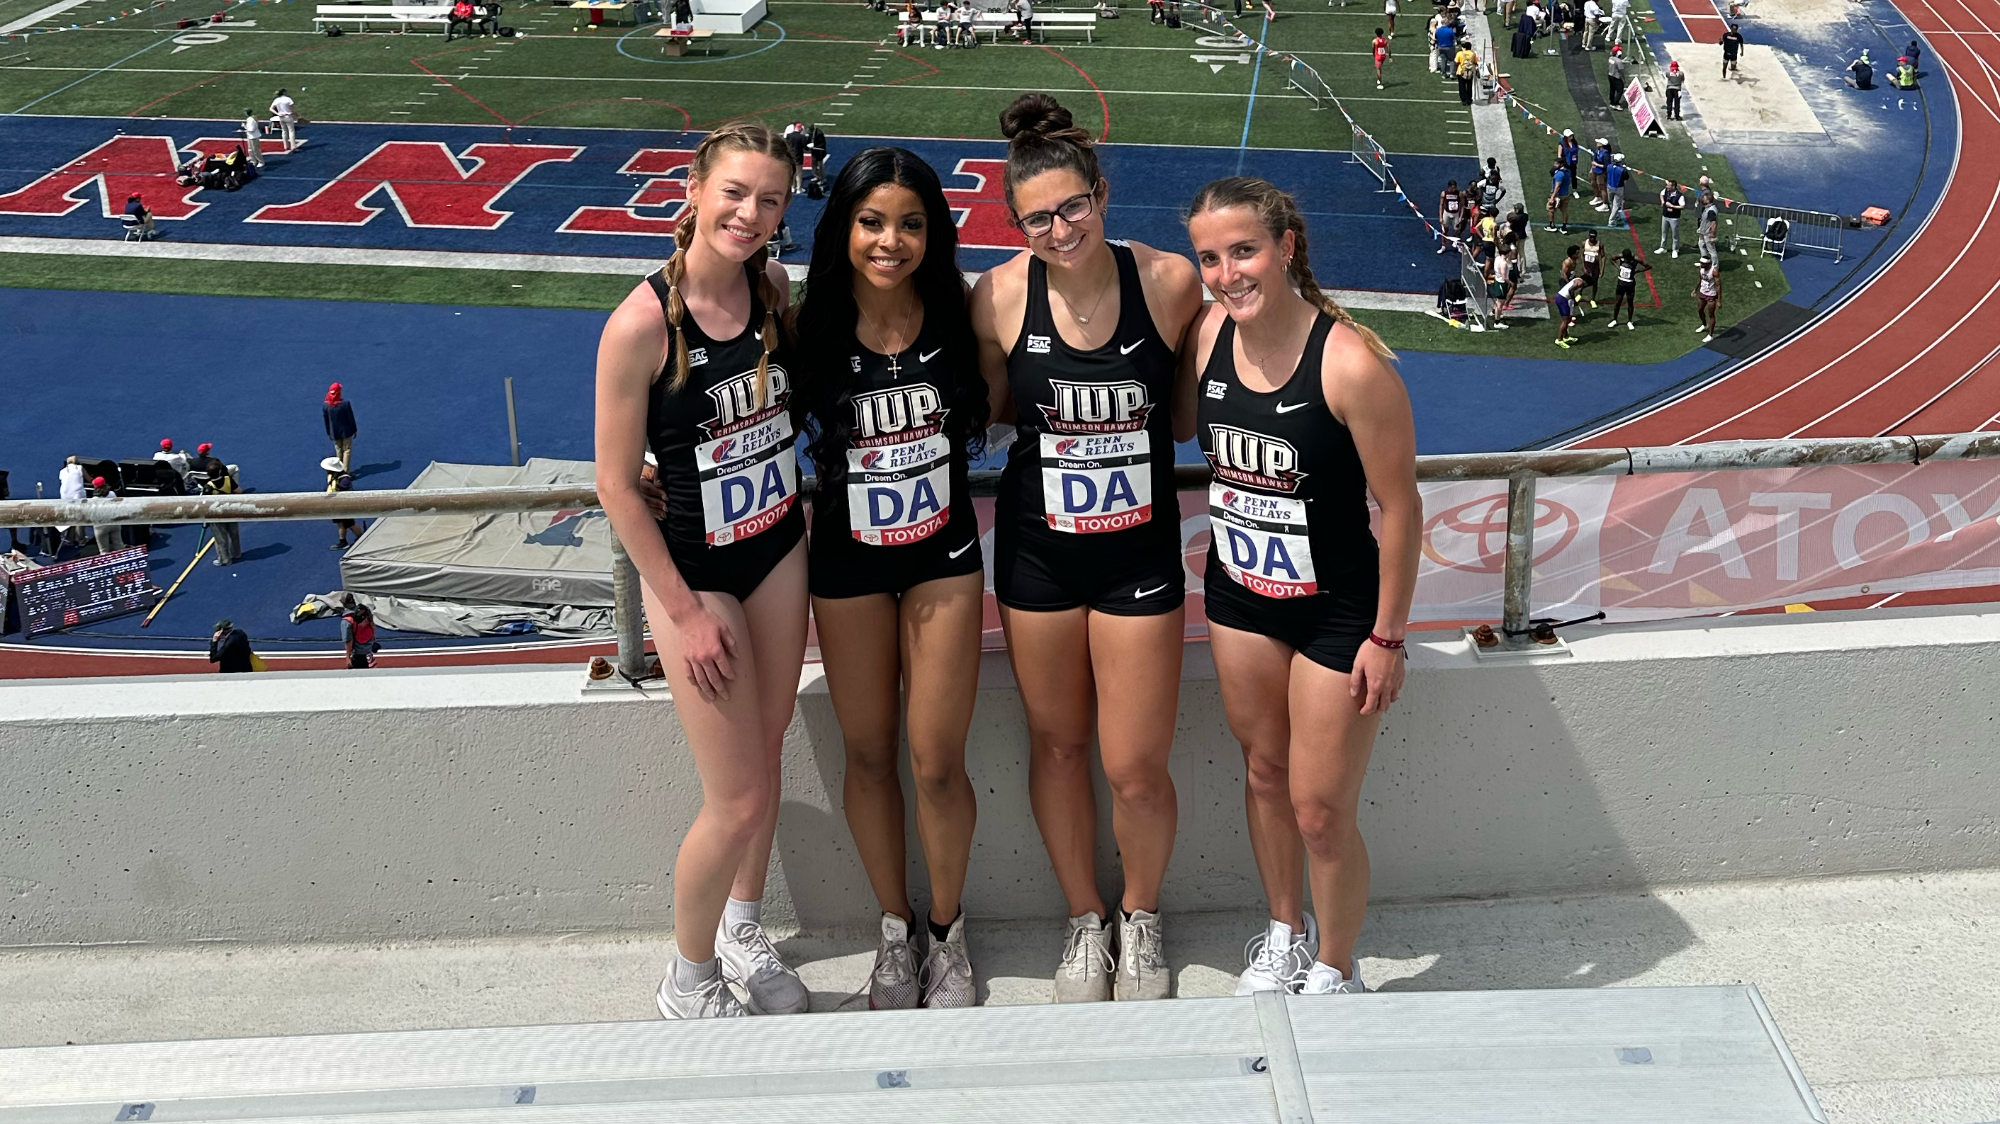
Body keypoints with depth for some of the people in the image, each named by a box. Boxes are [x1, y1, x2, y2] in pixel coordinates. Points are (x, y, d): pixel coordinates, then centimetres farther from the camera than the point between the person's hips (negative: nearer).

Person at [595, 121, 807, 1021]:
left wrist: (789, 497, 8)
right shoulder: (642, 324, -23)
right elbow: (616, 483, -17)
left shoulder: (774, 289, -5)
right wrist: (684, 611, -15)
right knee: (738, 801, -2)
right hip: (694, 569, -5)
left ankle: (744, 927, 42)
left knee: (766, 757, 18)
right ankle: (689, 982, 22)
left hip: (778, 550, 6)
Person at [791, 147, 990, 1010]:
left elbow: (997, 409, 8)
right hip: (848, 561, 0)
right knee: (868, 755, 12)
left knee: (937, 763, 2)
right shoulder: (812, 329, -13)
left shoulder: (957, 318, -9)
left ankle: (948, 932, 25)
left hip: (944, 556, 0)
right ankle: (894, 930, 32)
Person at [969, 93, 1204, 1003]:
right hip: (1036, 546, 1)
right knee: (1057, 745, 15)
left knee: (1136, 770, 2)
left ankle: (1140, 918, 32)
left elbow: (1189, 414, 2)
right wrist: (1058, 422, -6)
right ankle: (1084, 921, 38)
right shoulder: (999, 297, -11)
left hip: (1140, 550, -1)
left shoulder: (1168, 282, -13)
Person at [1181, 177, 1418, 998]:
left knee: (1321, 814, 4)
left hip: (1338, 611, -5)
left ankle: (1334, 972, 29)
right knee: (1264, 773, 21)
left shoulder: (1351, 363, -26)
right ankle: (1285, 932, 45)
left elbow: (1399, 506, -18)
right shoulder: (1206, 335, -8)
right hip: (1238, 593, 6)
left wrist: (1387, 636, -13)